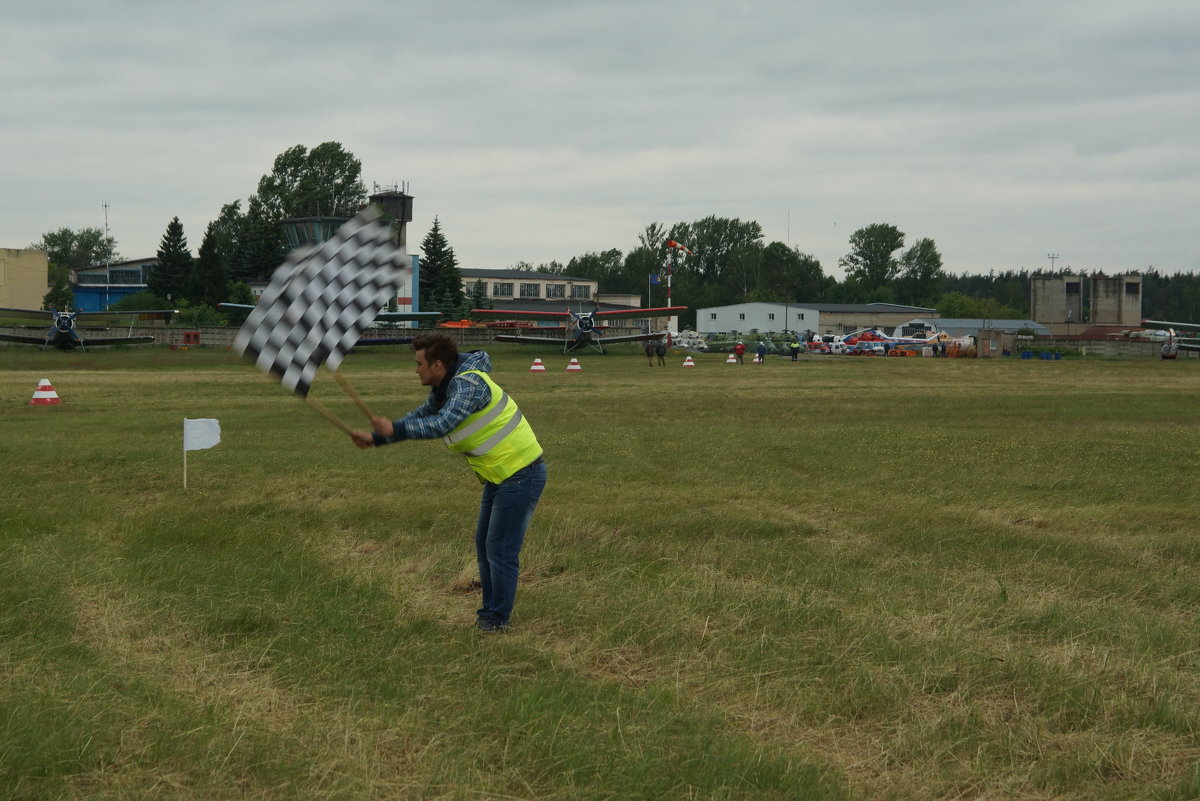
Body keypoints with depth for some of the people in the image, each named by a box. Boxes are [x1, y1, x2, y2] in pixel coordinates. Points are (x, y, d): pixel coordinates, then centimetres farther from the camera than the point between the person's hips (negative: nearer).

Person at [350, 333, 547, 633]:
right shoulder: (442, 391, 9)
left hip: (522, 475, -10)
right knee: (484, 544, 16)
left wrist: (394, 430, -38)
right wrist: (374, 438, 18)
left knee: (500, 549, -5)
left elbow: (442, 424, -35)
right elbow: (419, 418, 23)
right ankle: (490, 611, 26)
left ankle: (497, 620, 5)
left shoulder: (469, 384, -23)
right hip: (500, 476, 10)